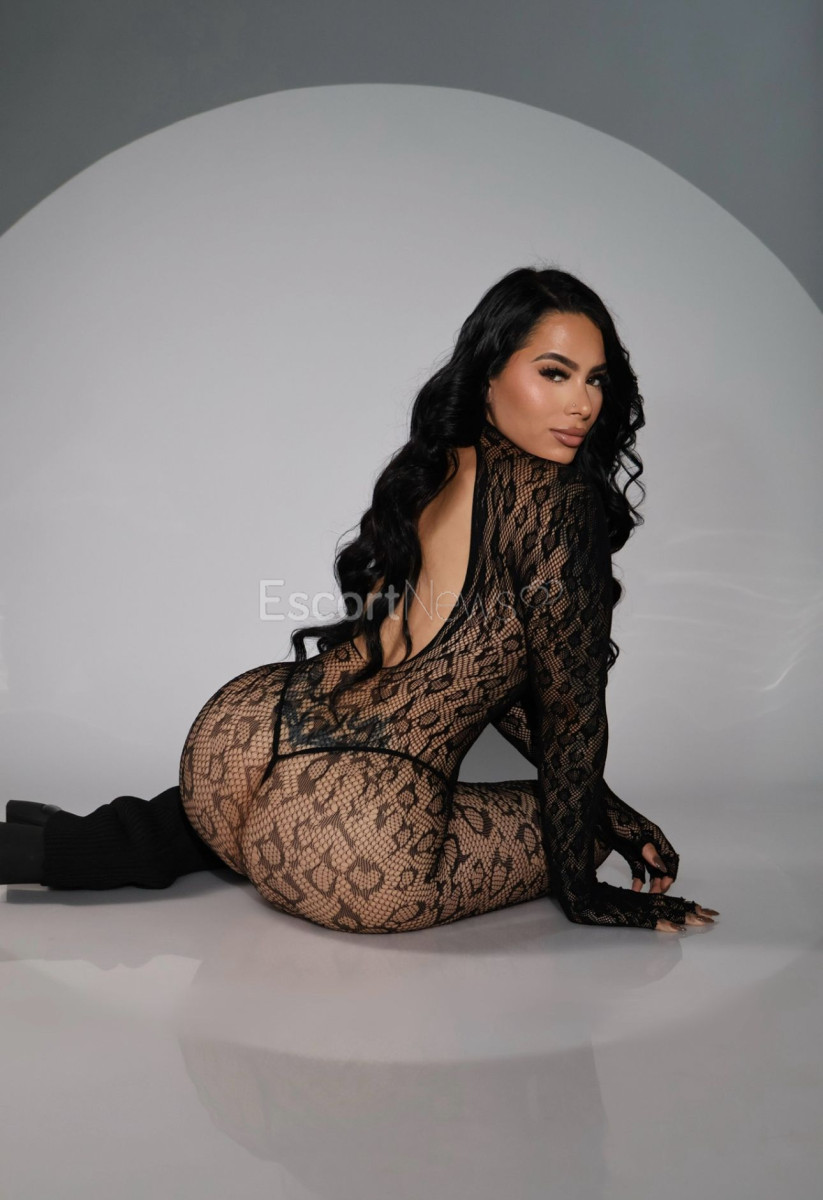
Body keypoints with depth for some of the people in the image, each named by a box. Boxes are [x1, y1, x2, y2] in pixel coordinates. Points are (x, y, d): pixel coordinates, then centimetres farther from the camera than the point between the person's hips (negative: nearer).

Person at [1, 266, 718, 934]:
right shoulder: (559, 496, -10)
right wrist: (585, 892, 8)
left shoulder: (429, 467, 15)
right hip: (359, 849, -7)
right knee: (570, 826, 17)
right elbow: (569, 705, -5)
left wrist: (608, 807, 21)